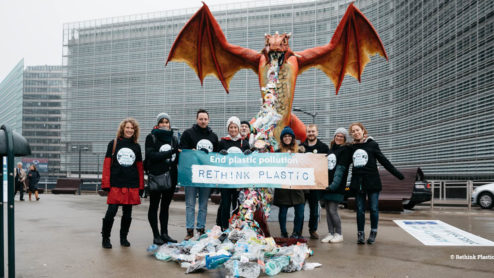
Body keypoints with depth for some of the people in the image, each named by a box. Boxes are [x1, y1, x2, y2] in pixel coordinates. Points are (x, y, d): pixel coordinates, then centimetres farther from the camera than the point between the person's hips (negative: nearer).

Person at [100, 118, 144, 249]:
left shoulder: (136, 146, 11)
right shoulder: (113, 144, 4)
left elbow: (140, 167, 12)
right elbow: (107, 164, 1)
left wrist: (141, 186, 7)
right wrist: (106, 183, -6)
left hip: (132, 185, 3)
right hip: (115, 185, -3)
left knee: (127, 213, 9)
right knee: (111, 212, -6)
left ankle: (123, 238, 22)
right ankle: (105, 238, 9)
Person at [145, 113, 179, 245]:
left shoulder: (173, 138, 13)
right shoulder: (151, 137, 0)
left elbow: (177, 158, 14)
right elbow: (151, 155, -14)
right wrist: (169, 153, -19)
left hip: (171, 176, 5)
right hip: (156, 176, -4)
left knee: (165, 206, 11)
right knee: (154, 206, 3)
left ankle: (164, 234, 18)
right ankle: (156, 235, 9)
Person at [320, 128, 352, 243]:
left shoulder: (346, 150, -3)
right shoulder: (331, 149, 19)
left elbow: (341, 168, -14)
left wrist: (334, 184, -22)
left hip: (337, 186, -7)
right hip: (327, 183, 7)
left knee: (332, 210, -8)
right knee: (327, 209, 6)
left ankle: (338, 234, 6)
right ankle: (330, 233, 13)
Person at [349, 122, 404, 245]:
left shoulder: (372, 144, 1)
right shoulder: (352, 147, 9)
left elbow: (383, 161, 2)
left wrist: (397, 174, -2)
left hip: (372, 181, -2)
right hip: (357, 183, 2)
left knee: (374, 208, 2)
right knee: (360, 210, 3)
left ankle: (373, 232, 16)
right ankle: (360, 234, 10)